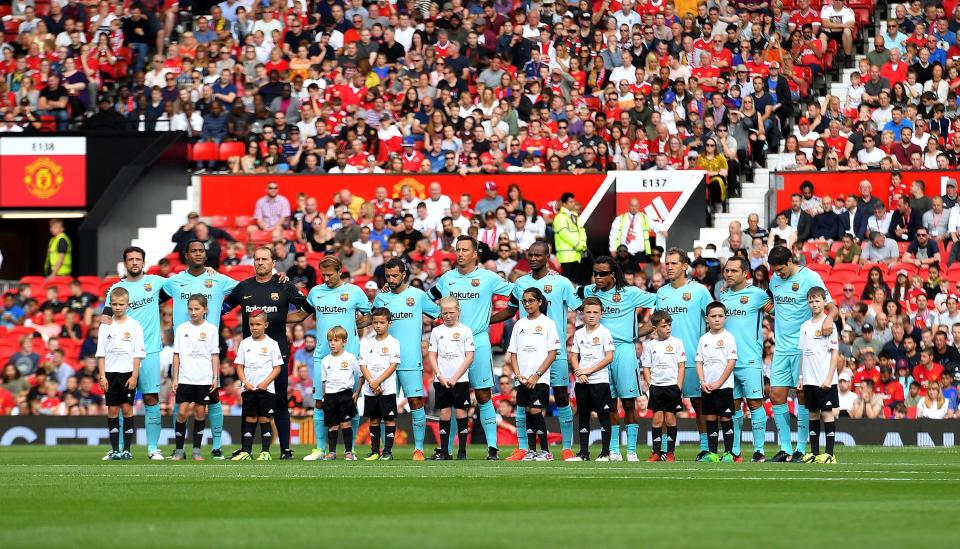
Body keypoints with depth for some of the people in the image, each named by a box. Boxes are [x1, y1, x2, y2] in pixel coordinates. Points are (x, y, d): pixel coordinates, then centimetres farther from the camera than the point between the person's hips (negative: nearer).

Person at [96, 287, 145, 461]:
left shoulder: (134, 326, 1)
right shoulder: (106, 326, 5)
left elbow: (138, 354, -1)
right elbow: (101, 353, 5)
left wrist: (134, 376, -8)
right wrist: (102, 376, -3)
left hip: (128, 373, -2)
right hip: (110, 374, 2)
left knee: (127, 408, -3)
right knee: (112, 410, 2)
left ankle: (127, 449, 1)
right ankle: (114, 450, 5)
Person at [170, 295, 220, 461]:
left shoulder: (211, 329, 3)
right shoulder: (182, 329, 5)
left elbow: (215, 355, 5)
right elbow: (177, 355, 7)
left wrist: (215, 378, -1)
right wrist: (175, 378, 3)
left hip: (205, 379, 0)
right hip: (185, 378, 0)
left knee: (200, 412, 4)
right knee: (182, 412, -6)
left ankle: (196, 450, 10)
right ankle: (179, 450, 1)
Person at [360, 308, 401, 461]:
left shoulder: (393, 342, -1)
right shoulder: (367, 343, 8)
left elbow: (393, 365, -8)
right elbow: (363, 365, 4)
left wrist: (378, 381, -15)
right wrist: (372, 382, -11)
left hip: (387, 389, -3)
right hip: (370, 389, 3)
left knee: (389, 419, -2)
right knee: (374, 419, 8)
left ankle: (387, 451, 2)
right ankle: (374, 451, 13)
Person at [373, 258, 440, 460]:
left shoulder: (418, 295, 3)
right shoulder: (381, 297, 10)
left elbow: (438, 314, 13)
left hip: (411, 360, -3)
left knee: (416, 402, -6)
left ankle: (419, 448, -3)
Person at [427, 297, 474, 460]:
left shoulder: (465, 331, 1)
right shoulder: (436, 331, 7)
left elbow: (469, 357, -3)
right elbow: (431, 357, 6)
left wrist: (455, 378, -9)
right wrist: (440, 377, -7)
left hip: (460, 380, -2)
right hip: (441, 380, 2)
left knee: (461, 413, -2)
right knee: (444, 415, 3)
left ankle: (462, 452, 2)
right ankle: (444, 451, 6)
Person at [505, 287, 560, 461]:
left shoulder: (547, 323, -1)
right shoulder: (519, 325, 13)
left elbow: (553, 354, -5)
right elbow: (513, 353, 14)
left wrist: (536, 375, -11)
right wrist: (518, 375, -2)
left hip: (539, 379, -5)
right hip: (523, 380, 5)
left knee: (536, 411, -11)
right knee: (528, 413, 5)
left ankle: (545, 451, -4)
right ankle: (532, 451, 8)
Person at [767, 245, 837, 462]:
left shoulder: (809, 278, -8)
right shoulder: (775, 280, 11)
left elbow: (832, 307, -11)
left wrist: (829, 318, -32)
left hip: (803, 347, -6)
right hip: (781, 349, 6)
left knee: (803, 396, -3)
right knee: (776, 395, 0)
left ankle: (801, 449, 3)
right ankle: (785, 449, 6)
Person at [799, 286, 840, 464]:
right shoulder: (805, 326, 12)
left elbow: (835, 353, -8)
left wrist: (829, 378, -13)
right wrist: (801, 377, 10)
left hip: (825, 380, -6)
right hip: (809, 381, 6)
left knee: (827, 414, -4)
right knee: (813, 415, 9)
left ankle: (829, 454, -2)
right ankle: (814, 453, 13)